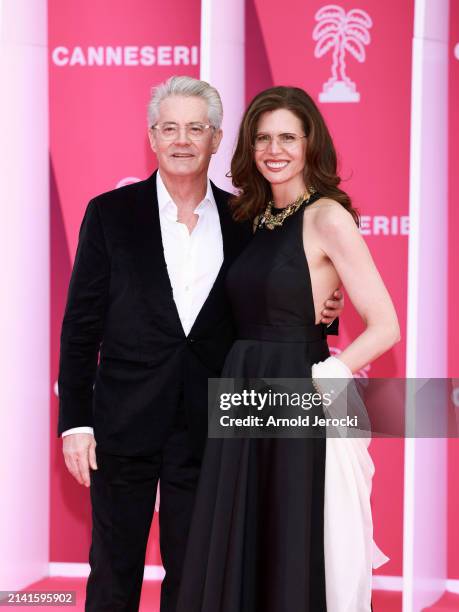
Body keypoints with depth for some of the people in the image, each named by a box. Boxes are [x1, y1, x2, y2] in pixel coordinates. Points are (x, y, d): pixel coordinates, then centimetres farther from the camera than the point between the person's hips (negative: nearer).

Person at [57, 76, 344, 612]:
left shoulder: (243, 221, 5)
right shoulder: (111, 213, -1)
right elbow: (81, 325, -1)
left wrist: (315, 314, -8)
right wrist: (75, 422, -6)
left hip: (205, 428, 2)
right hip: (126, 424, -2)